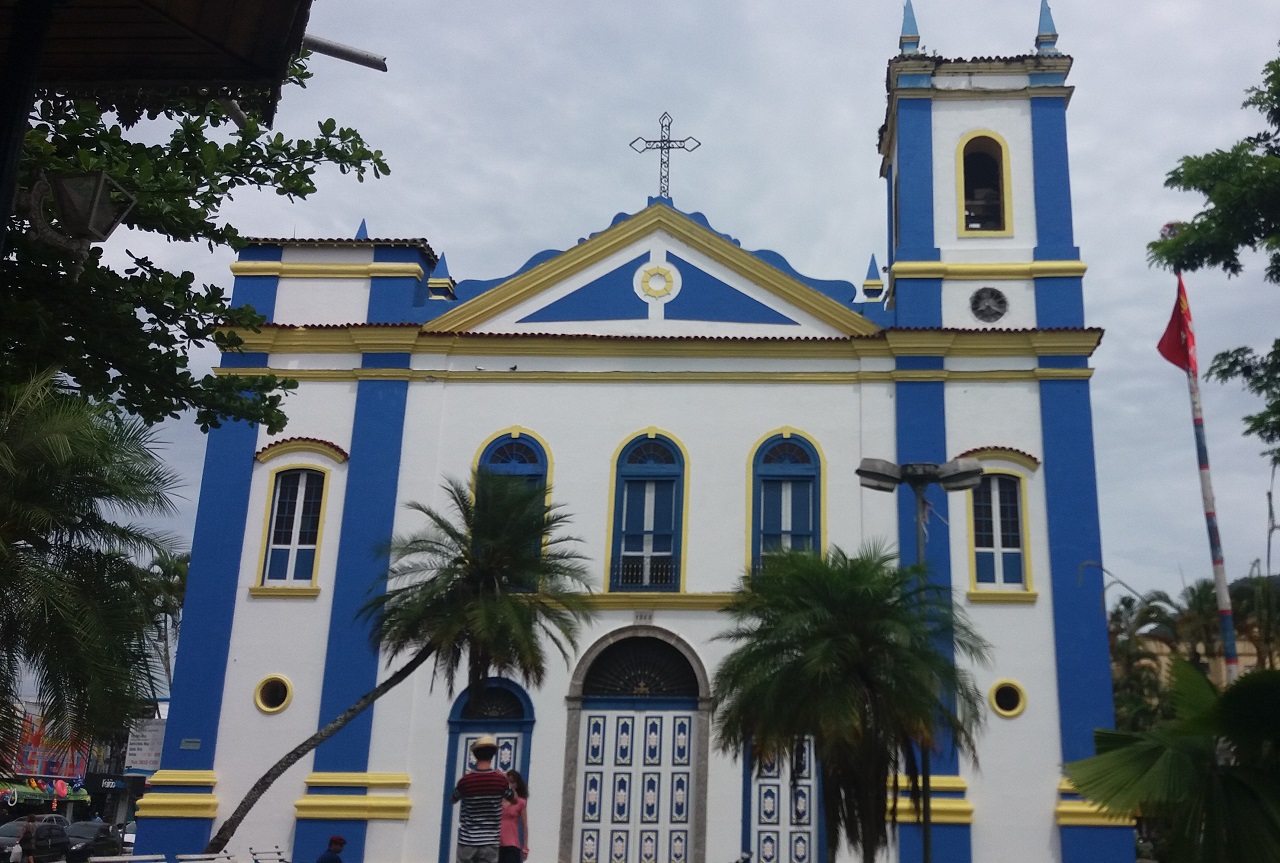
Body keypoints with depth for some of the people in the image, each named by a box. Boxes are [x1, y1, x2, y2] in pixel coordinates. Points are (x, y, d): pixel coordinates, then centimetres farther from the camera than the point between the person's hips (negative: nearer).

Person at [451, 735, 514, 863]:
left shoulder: (466, 780, -7)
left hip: (467, 842, 0)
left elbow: (453, 799, 13)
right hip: (489, 843, 0)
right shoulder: (500, 779, -5)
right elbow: (514, 798, 15)